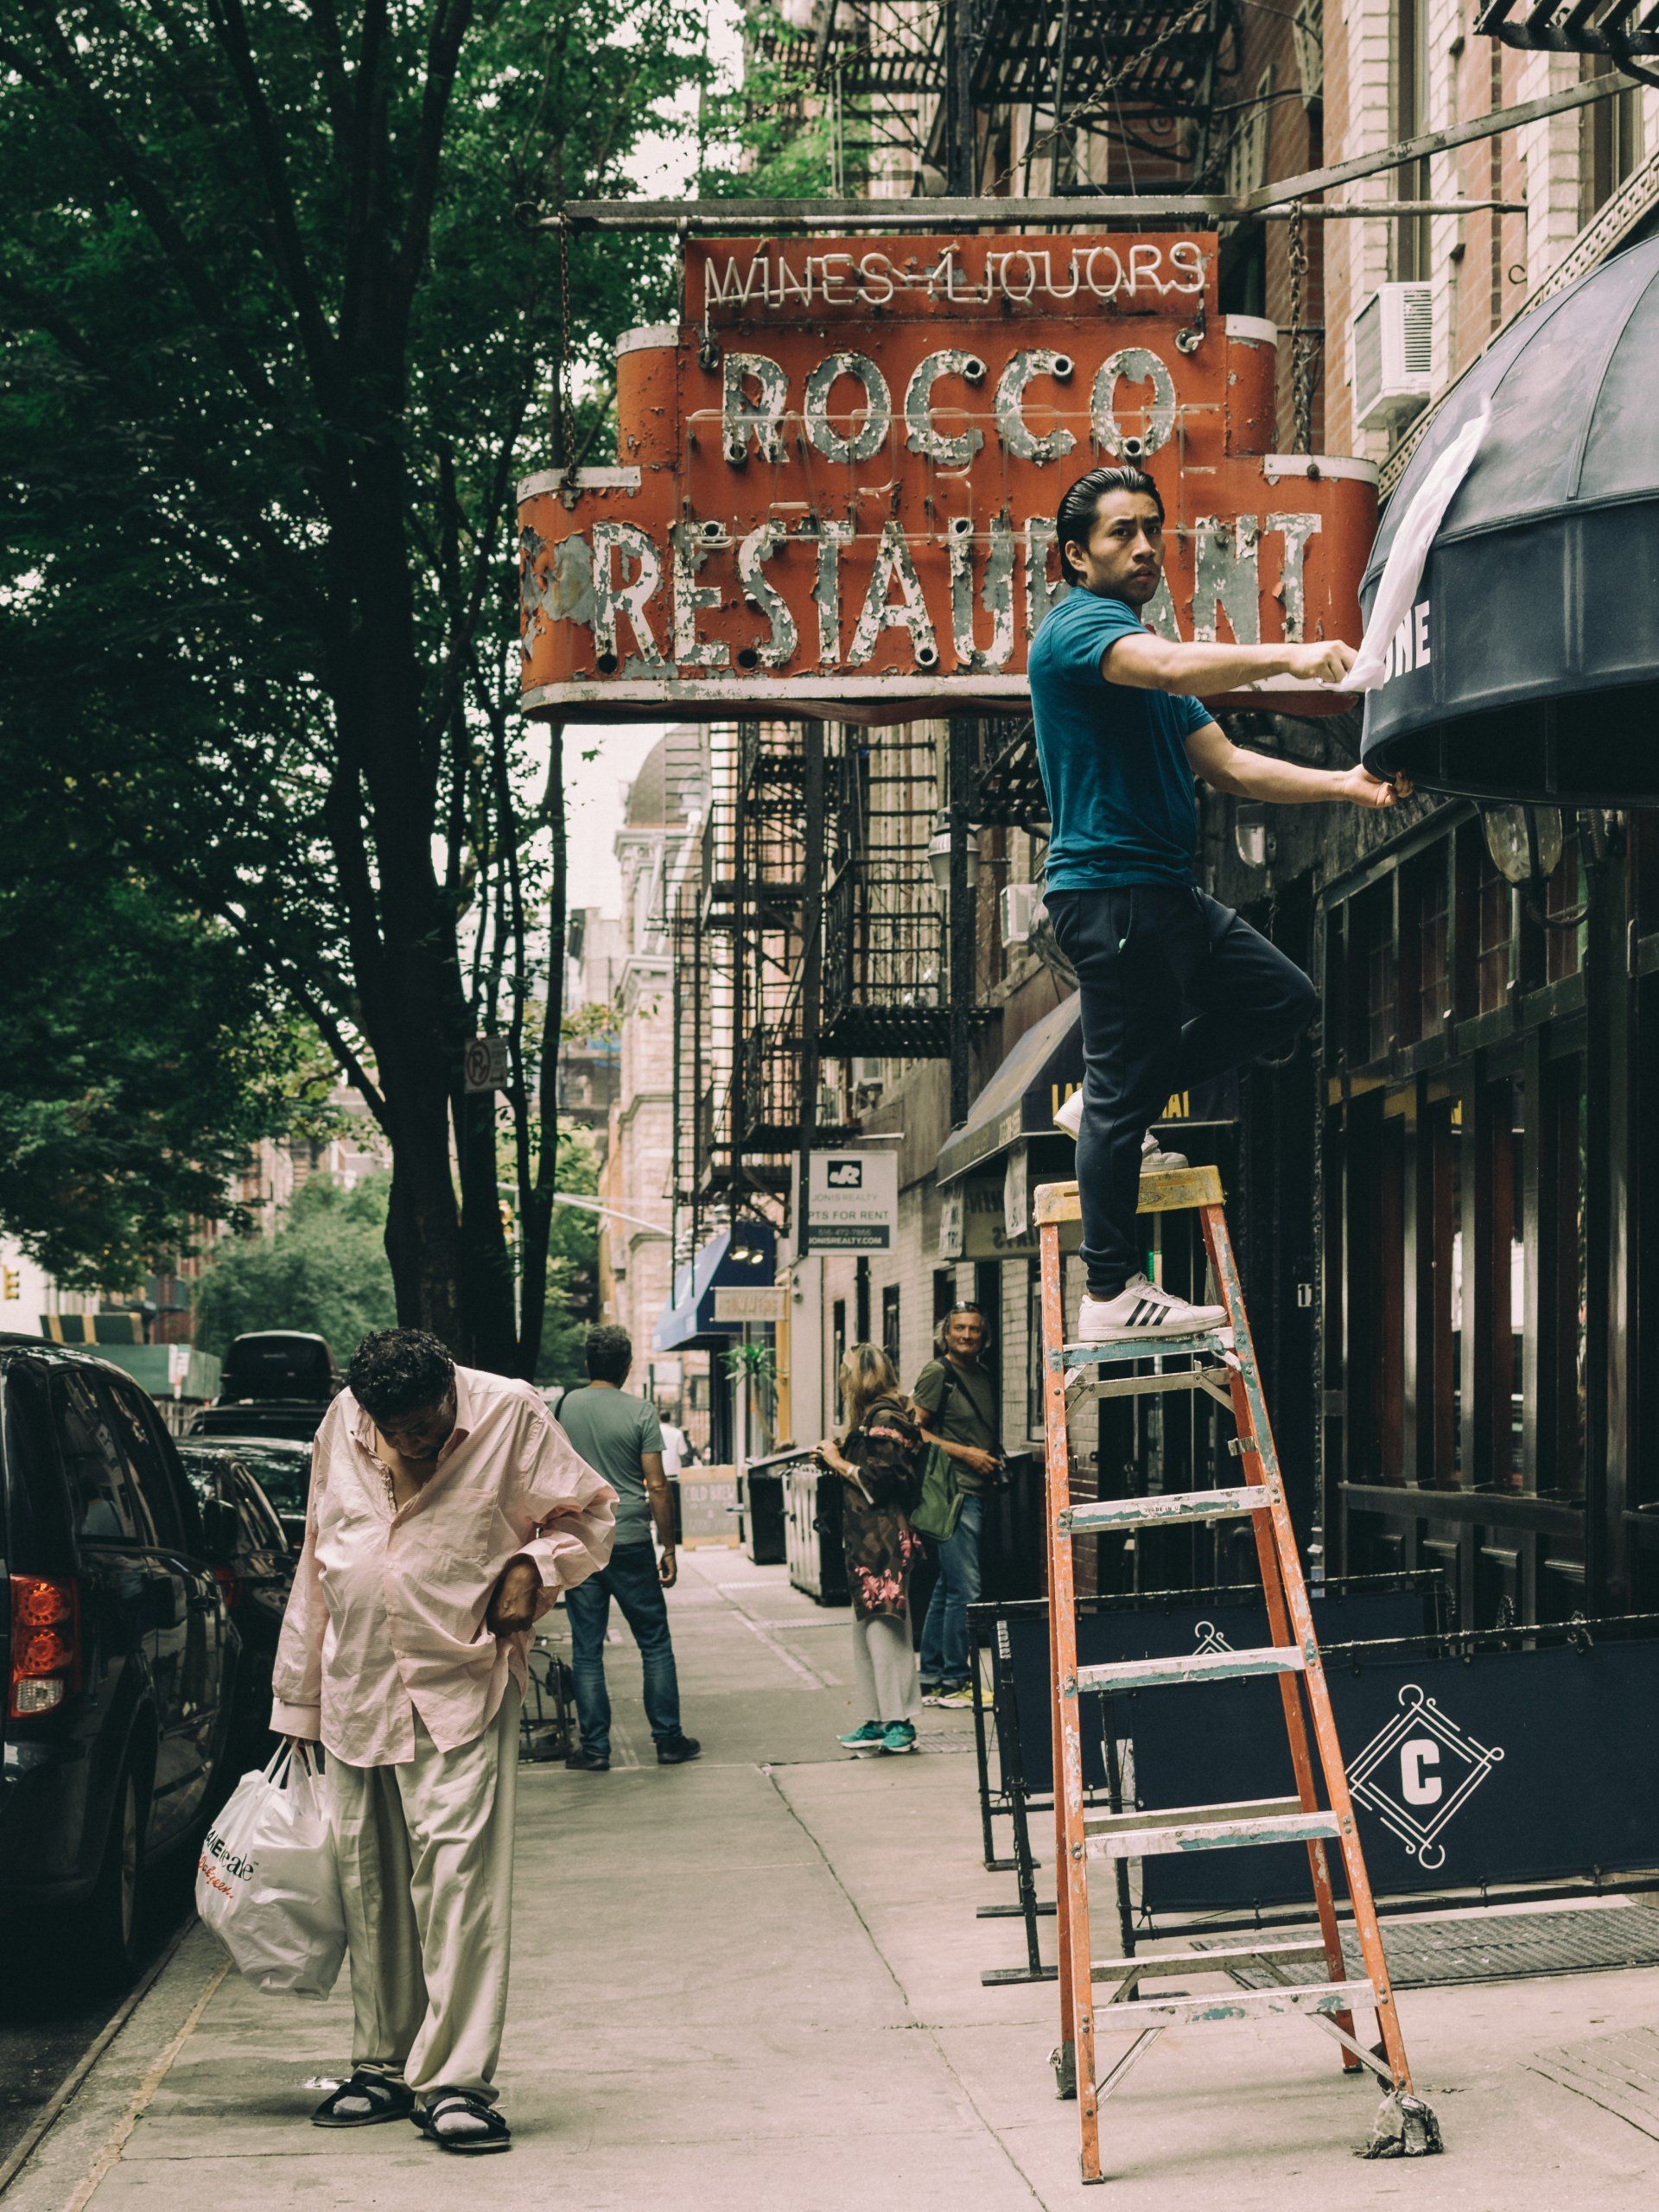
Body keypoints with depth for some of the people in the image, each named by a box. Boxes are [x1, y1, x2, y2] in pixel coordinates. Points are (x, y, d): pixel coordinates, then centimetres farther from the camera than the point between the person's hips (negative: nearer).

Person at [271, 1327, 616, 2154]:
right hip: (356, 1694, 5)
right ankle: (382, 2065, 21)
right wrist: (297, 1702, 17)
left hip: (463, 1690, -4)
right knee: (368, 1885, 9)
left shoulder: (509, 1415, -5)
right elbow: (317, 1565, 14)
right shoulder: (341, 1426, 6)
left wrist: (534, 1567, -15)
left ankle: (455, 2082, -14)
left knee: (459, 1872, -14)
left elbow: (587, 1515, 6)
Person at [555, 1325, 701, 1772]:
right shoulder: (640, 1411, -6)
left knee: (587, 1651, 6)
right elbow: (656, 1487, -7)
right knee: (655, 1644, 9)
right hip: (630, 1542, -2)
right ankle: (668, 1740, 11)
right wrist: (668, 1548, 2)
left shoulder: (564, 1408, 1)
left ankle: (594, 1748, 5)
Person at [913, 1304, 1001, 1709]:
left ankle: (930, 1681, 17)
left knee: (947, 1590, 12)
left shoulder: (984, 1378, 17)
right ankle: (952, 1682, -4)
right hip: (953, 1493, -8)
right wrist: (964, 1453, -15)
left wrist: (995, 1457, 10)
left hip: (977, 1493, 9)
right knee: (965, 1590, -10)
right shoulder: (937, 1374, -7)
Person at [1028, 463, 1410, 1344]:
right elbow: (1173, 668, -31)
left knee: (1283, 999, 13)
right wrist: (1286, 657, -42)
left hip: (1164, 891, 10)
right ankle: (1111, 1295, -2)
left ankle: (1113, 1114, 16)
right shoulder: (1078, 626, -9)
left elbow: (1228, 766, 16)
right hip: (1109, 886, -10)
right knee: (1126, 1085, -7)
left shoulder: (1140, 646, 22)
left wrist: (1344, 785, 5)